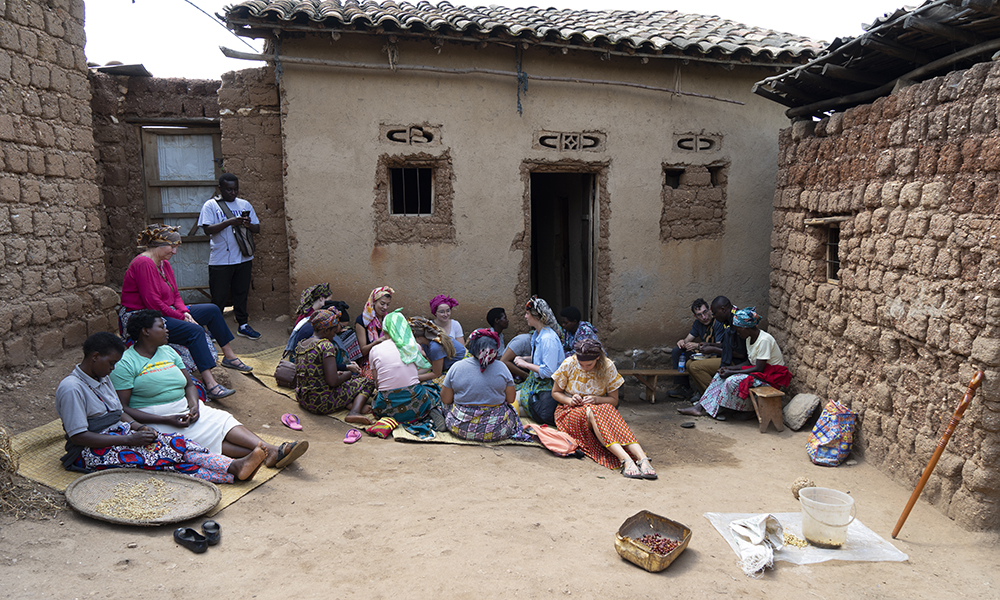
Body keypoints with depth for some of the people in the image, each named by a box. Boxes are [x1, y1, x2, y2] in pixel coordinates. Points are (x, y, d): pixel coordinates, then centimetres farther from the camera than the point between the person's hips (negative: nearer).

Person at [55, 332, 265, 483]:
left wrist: (139, 428, -3)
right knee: (157, 457, -28)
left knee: (176, 443, -18)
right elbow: (78, 436, -19)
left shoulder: (103, 379, 14)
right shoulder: (71, 388, -14)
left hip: (119, 434, 8)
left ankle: (234, 466, -34)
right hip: (91, 452, -8)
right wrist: (130, 440, -22)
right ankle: (234, 471, -40)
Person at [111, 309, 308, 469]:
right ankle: (265, 455, -41)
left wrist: (194, 406, -8)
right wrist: (166, 420, -21)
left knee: (222, 420, -20)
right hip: (155, 418, -6)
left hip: (185, 408, 6)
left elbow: (189, 384, 15)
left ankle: (271, 450, -39)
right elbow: (122, 409, -13)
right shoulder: (124, 364, -7)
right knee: (205, 436, -26)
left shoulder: (168, 351, 15)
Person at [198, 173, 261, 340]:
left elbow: (257, 229, 11)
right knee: (219, 297, 2)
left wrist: (248, 224, -12)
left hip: (243, 258, 4)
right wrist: (229, 222, -21)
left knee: (242, 293, 12)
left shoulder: (245, 205, 12)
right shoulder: (211, 205, -1)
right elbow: (207, 229, -12)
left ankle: (243, 325, 22)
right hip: (220, 261, -4)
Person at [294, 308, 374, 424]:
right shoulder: (326, 346, -16)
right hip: (321, 403, -8)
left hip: (302, 400, 9)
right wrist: (349, 373, -3)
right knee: (367, 383, 3)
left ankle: (349, 403, -1)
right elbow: (332, 382, -23)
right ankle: (354, 412, -22)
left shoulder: (301, 344, 10)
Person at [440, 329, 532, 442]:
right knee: (511, 408, 30)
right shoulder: (501, 368, -8)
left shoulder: (456, 367, -8)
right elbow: (510, 399, 0)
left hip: (460, 428, 1)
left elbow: (446, 400, -2)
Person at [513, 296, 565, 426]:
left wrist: (525, 364, -16)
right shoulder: (537, 334, 8)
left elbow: (548, 371, -25)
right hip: (537, 380, 9)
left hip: (548, 384, -9)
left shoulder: (548, 339, -23)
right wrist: (523, 359, 4)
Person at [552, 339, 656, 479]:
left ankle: (642, 458, -51)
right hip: (570, 411, -1)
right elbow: (555, 392, 3)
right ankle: (625, 459, -54)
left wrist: (597, 399, -22)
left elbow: (614, 400, -1)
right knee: (592, 413, -37)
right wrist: (570, 400, -18)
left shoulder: (608, 367, -7)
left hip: (600, 409, 1)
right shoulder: (568, 365, -10)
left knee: (607, 410, -36)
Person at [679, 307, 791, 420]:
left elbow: (759, 368, -24)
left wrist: (732, 372, -20)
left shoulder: (764, 340, -23)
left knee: (732, 381, -27)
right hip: (757, 369, 9)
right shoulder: (750, 338, 5)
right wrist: (730, 368, -3)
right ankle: (701, 407, -7)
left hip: (771, 376, -9)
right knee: (721, 375, -4)